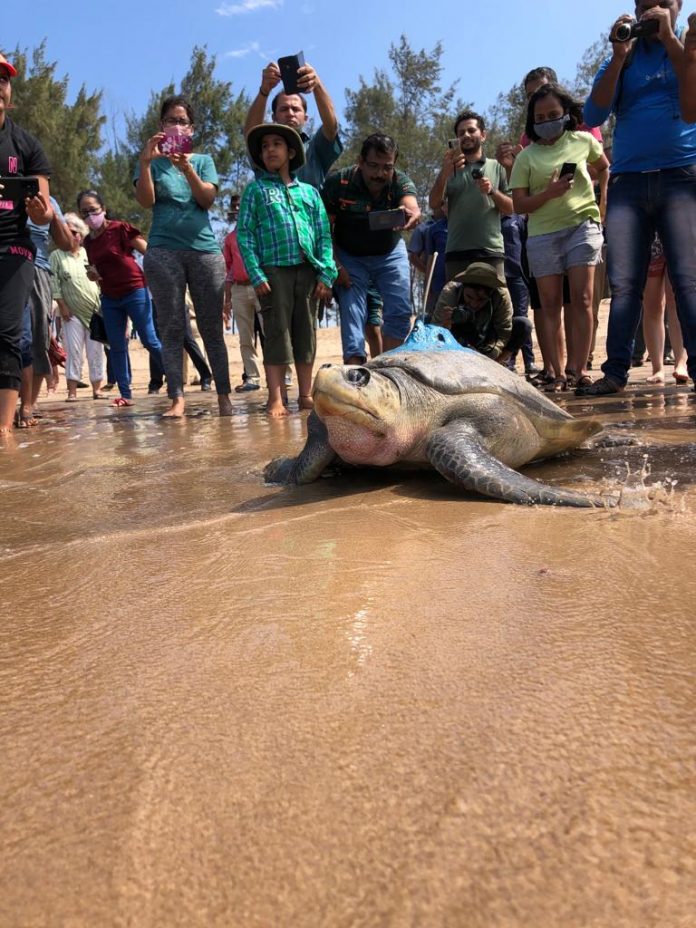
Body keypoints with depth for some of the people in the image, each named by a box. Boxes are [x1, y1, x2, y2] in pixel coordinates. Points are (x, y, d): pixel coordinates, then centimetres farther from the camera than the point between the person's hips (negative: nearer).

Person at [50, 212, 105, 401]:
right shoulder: (56, 256, 5)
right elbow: (54, 283, 0)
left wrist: (103, 304, 7)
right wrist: (62, 305, -8)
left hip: (95, 311, 3)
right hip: (73, 313, -2)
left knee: (96, 351, 3)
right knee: (74, 352, -5)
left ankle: (97, 389, 10)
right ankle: (72, 391, -2)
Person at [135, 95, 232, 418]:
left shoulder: (203, 161, 15)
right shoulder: (152, 162, 14)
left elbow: (207, 198, -1)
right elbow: (146, 201, -2)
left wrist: (187, 169, -17)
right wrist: (146, 161, -13)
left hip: (205, 249, 1)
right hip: (163, 251, 0)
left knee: (211, 327, -2)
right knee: (171, 328, -5)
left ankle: (224, 395, 0)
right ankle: (177, 398, -6)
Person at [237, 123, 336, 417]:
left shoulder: (309, 192, 16)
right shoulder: (255, 190, 10)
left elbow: (324, 235, 11)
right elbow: (244, 234, 2)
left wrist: (326, 274, -1)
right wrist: (256, 275, -10)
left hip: (308, 271, 3)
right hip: (274, 271, -3)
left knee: (306, 334, 5)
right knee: (277, 334, -5)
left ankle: (306, 395, 12)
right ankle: (276, 399, -3)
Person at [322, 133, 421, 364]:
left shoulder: (401, 182, -20)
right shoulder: (338, 183, -22)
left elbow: (412, 206, -41)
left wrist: (411, 215, -65)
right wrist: (335, 265, -20)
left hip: (390, 253, 2)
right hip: (350, 256, -1)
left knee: (400, 311, -10)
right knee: (352, 313, -12)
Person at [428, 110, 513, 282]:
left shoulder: (497, 167, 14)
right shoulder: (451, 168, 14)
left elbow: (509, 209, 10)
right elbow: (434, 204, -1)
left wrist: (492, 191, -9)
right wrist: (444, 173, -18)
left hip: (491, 251, 0)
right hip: (457, 253, 0)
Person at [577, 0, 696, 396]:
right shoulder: (621, 59, 19)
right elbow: (594, 115, 4)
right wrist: (619, 56, -2)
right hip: (627, 182, 2)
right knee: (623, 284, -6)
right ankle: (616, 372, -5)